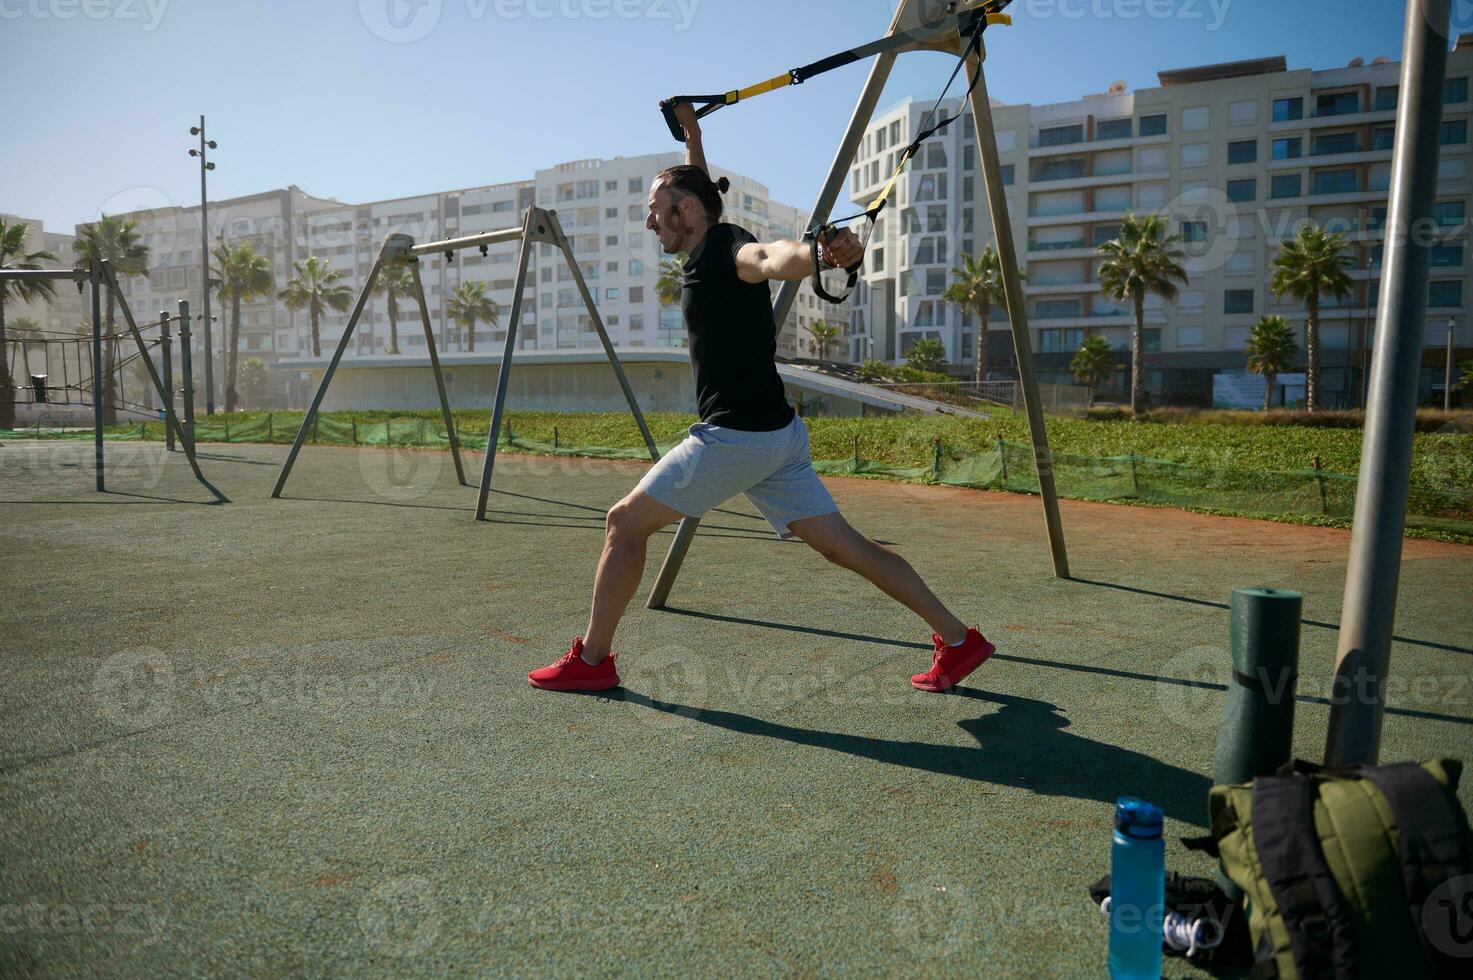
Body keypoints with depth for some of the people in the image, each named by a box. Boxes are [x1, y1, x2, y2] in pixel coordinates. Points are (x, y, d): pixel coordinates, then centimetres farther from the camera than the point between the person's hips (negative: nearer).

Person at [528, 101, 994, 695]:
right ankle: (957, 639, 9)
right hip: (775, 436, 10)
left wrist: (827, 254, -55)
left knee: (625, 523, 2)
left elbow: (772, 258, -35)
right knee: (845, 546, 8)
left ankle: (590, 660, 11)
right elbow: (698, 188, 40)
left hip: (734, 437, -9)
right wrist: (690, 131, 48)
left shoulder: (724, 249, -9)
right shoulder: (713, 251, 16)